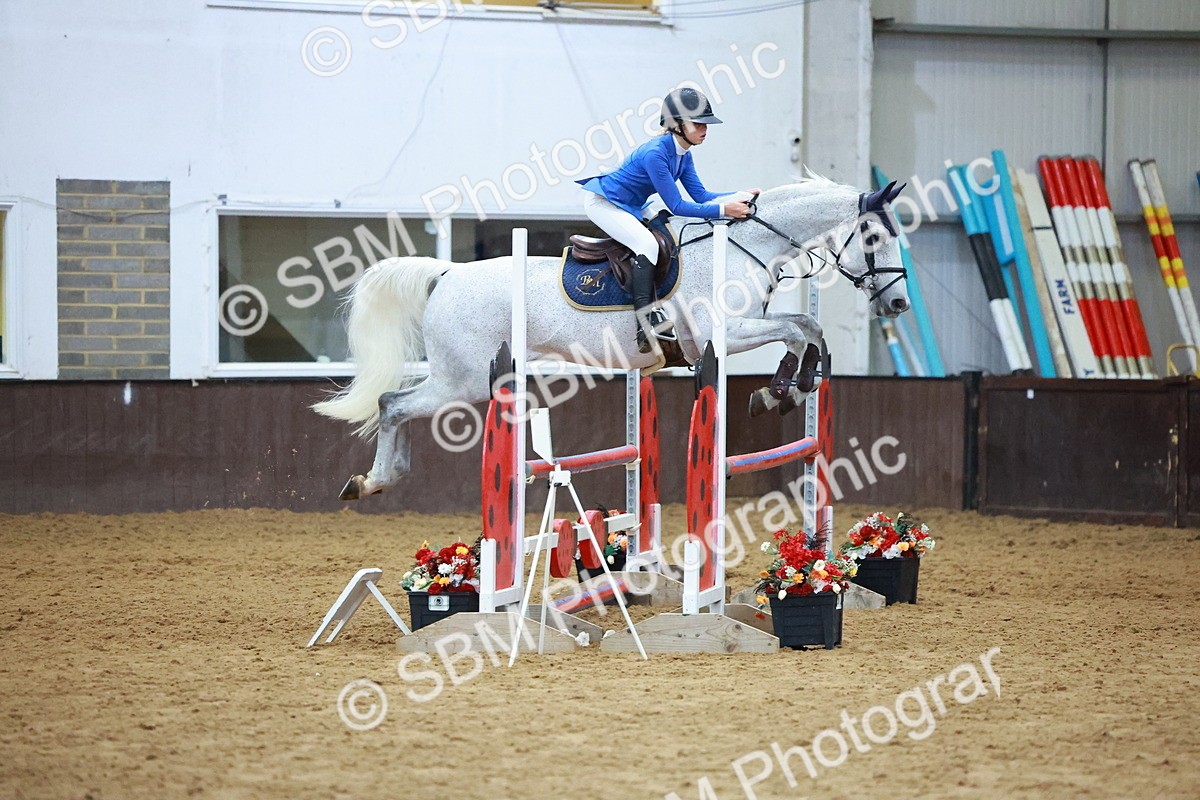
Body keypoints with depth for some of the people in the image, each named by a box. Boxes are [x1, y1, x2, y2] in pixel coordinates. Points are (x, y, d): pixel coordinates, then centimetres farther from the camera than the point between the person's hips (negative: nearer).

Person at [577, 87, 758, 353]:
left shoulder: (683, 155, 0)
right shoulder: (656, 153, -29)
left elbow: (700, 195, 1)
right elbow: (676, 206, -28)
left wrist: (742, 197, -10)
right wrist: (723, 210, -31)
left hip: (629, 209, 11)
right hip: (602, 202, -11)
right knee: (647, 244, -26)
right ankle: (646, 323, -29)